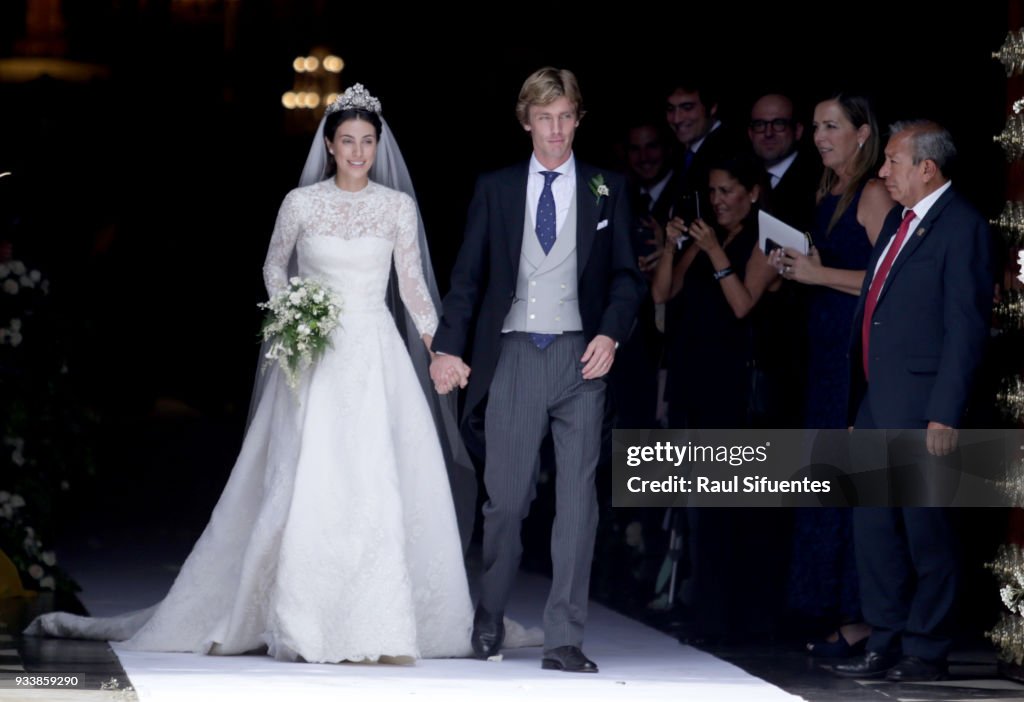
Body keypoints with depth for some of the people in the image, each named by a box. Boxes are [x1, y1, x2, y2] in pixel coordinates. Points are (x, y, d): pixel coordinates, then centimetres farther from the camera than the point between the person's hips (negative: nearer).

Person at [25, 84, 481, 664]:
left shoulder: (398, 206, 5)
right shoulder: (301, 203, 3)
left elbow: (413, 284, 6)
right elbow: (274, 268, 16)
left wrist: (437, 344, -5)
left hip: (376, 359, 1)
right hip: (315, 359, -1)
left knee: (379, 485, -7)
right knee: (308, 486, -8)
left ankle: (379, 627, -1)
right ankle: (301, 623, -1)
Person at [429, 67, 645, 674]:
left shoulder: (607, 190, 10)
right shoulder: (495, 189, 10)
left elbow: (626, 275, 9)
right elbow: (468, 275, 7)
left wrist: (611, 334, -7)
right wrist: (449, 347, -2)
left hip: (580, 357, 0)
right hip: (513, 356, 0)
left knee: (578, 502, -3)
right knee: (505, 501, 1)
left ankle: (565, 641, 0)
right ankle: (488, 622, 19)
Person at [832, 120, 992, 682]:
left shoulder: (961, 226, -9)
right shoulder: (897, 222, 18)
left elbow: (966, 327, -13)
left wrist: (945, 414, -18)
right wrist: (857, 405, 17)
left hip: (920, 409, -9)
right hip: (875, 405, 9)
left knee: (926, 531, -2)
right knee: (874, 528, 10)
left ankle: (926, 653, 4)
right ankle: (886, 646, 17)